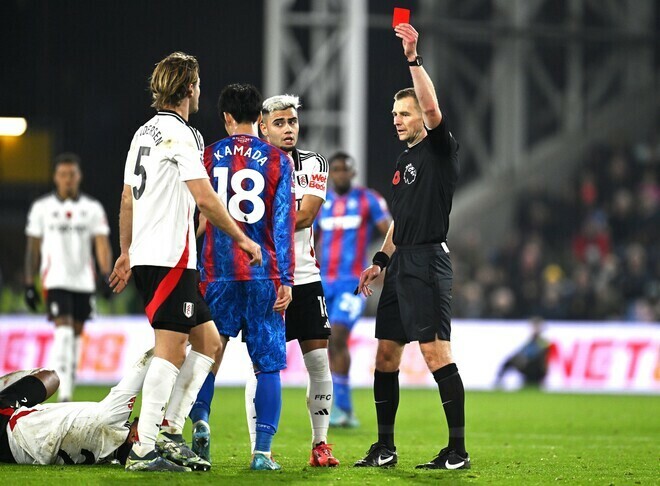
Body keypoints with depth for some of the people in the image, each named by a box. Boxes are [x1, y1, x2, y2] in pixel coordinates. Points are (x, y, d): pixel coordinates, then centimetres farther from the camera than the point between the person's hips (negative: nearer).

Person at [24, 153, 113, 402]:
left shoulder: (93, 208, 5)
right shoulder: (42, 208, 3)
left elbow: (102, 245, -1)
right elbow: (33, 248, 7)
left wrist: (107, 276, -16)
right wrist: (29, 284, 4)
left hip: (84, 282, 3)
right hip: (55, 279, -3)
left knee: (76, 334, 9)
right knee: (64, 333, -16)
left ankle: (67, 392, 21)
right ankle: (63, 395, -21)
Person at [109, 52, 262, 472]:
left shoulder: (145, 133, 17)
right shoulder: (180, 133, -11)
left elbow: (128, 198, 23)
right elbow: (205, 197, -16)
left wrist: (126, 253, 30)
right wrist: (242, 238, -7)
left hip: (147, 255, 10)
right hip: (169, 258, -10)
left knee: (209, 342, 12)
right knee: (170, 350, -10)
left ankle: (170, 430, 9)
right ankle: (145, 449, -12)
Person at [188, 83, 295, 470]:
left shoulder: (208, 157, 5)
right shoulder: (277, 160, 2)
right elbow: (284, 222, -3)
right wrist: (285, 280, -3)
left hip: (217, 274, 1)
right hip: (264, 275, -1)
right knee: (268, 363, 2)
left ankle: (200, 419, -10)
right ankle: (263, 451, -5)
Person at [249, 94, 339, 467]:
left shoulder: (314, 164, 6)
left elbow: (306, 215, -8)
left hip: (305, 278, 2)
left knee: (319, 360, 1)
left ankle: (321, 444, 11)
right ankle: (259, 449, 0)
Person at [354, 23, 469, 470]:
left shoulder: (440, 148, -4)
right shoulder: (405, 161, 20)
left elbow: (432, 108, -22)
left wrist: (413, 58, -27)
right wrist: (381, 260, 19)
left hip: (428, 261, -9)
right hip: (402, 263, 9)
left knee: (435, 352, -14)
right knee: (386, 353, 8)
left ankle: (458, 449, -13)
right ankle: (385, 447, 15)